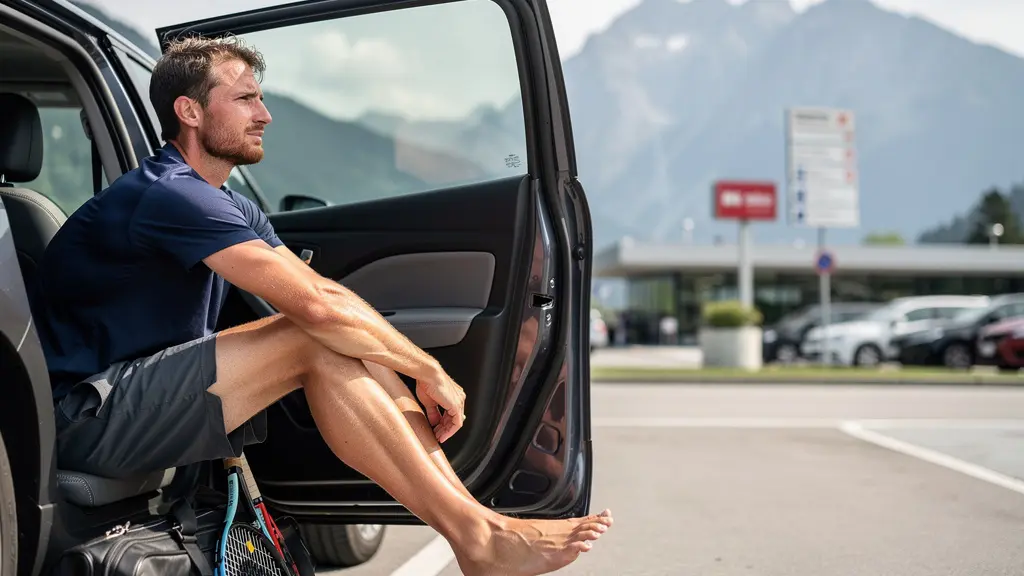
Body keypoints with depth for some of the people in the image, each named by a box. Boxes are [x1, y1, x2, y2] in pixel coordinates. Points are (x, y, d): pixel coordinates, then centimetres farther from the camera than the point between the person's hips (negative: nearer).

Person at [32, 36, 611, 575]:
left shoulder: (230, 207, 15)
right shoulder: (170, 195, -19)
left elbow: (325, 292, 7)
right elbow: (315, 303, -26)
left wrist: (423, 366, -6)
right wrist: (429, 370, -16)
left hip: (150, 394, 9)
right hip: (89, 416, -9)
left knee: (345, 343, -6)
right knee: (318, 341, -24)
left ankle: (477, 517, -11)